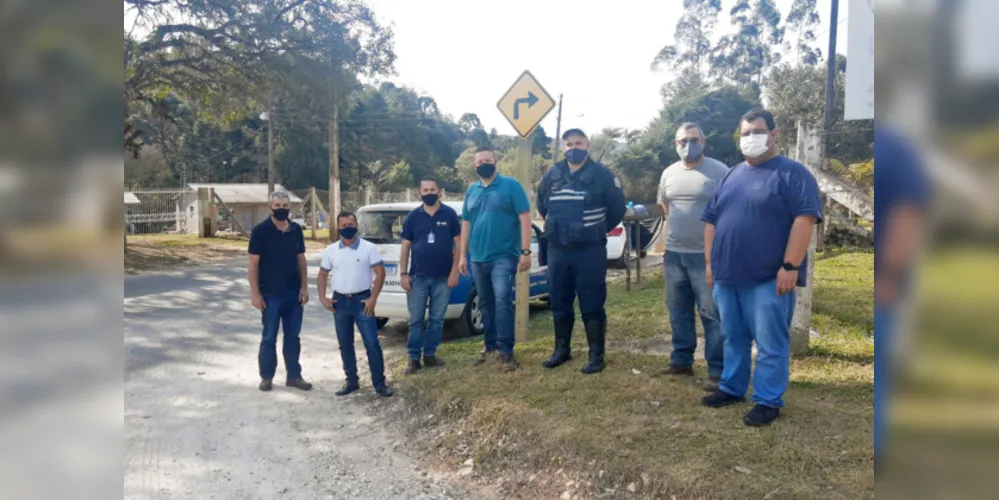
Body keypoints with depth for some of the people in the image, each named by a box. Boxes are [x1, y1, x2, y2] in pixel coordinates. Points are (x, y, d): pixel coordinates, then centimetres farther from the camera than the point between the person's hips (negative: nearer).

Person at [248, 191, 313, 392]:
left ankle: (294, 376, 20)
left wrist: (304, 287, 3)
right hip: (270, 294, -4)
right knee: (269, 337, 6)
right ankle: (266, 377, 18)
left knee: (293, 336, 11)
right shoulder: (260, 231, -7)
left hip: (294, 293, 4)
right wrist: (255, 293, -12)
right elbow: (253, 264, -8)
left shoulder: (296, 230, 6)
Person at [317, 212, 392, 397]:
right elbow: (323, 274, 13)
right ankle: (352, 382, 23)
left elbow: (380, 273, -6)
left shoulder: (369, 248, -6)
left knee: (372, 343, -4)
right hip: (340, 301, 4)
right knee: (345, 344, 10)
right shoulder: (331, 250, 4)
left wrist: (373, 298, -12)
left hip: (362, 300, -3)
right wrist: (323, 297, 2)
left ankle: (379, 383, 6)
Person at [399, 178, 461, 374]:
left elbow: (458, 243, 1)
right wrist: (404, 274, 0)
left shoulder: (450, 214, 0)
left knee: (437, 319, 8)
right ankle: (414, 358, 10)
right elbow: (405, 247, 6)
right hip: (418, 277, 0)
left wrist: (454, 271, -6)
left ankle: (430, 354, 20)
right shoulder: (413, 217, 4)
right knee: (416, 319, 3)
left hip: (443, 277, 0)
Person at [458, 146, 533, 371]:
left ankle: (506, 350, -12)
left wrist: (525, 251, -14)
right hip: (477, 258, 6)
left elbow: (524, 218, -7)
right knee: (485, 303, 12)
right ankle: (491, 344, 24)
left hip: (503, 255, -6)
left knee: (502, 300, -16)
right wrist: (463, 255, 12)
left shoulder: (511, 185, -3)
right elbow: (466, 224, 17)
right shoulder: (471, 191, 13)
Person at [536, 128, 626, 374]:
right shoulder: (552, 175, 9)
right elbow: (541, 205, 24)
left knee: (592, 305, -2)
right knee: (559, 303, 12)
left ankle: (596, 355, 7)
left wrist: (599, 229, 7)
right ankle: (562, 350, 25)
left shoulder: (602, 174, -4)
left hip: (590, 251, -5)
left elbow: (617, 207, 0)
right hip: (557, 250, 5)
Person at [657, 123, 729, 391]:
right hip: (674, 253, 6)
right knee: (678, 311, 14)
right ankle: (681, 360, 27)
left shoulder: (719, 171, -7)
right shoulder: (669, 174, 10)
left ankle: (717, 371, 3)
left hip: (706, 255, -6)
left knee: (712, 314, -3)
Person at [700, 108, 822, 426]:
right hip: (727, 277, 7)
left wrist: (790, 266, -20)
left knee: (770, 344, 1)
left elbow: (805, 218, -14)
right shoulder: (731, 176, 16)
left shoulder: (792, 173, -5)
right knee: (733, 339, 16)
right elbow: (711, 220, 18)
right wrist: (710, 262, 12)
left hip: (769, 279, -6)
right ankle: (732, 388, 29)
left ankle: (768, 401, 11)